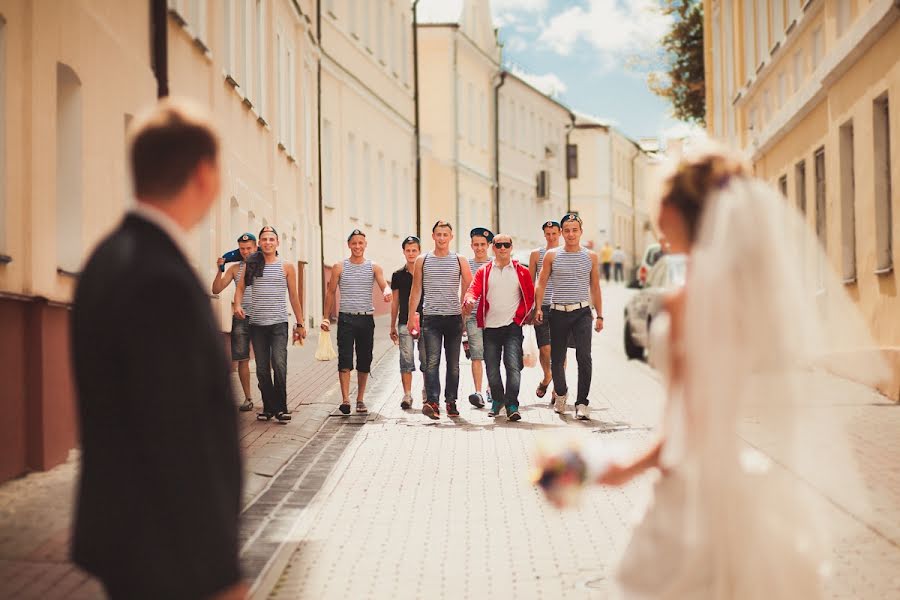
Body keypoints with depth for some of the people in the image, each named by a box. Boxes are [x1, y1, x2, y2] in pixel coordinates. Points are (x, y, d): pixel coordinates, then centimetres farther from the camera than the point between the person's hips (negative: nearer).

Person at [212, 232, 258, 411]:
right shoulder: (235, 268, 9)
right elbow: (216, 289, 6)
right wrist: (220, 270, -8)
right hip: (240, 318, 2)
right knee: (242, 360, 1)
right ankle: (247, 398, 10)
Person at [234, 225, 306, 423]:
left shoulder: (286, 267, 6)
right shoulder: (252, 265, 9)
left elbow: (293, 297, 9)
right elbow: (240, 288, 7)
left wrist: (300, 323, 9)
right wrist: (237, 305, -14)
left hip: (279, 324, -2)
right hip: (257, 324, 2)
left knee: (279, 365, -15)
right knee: (262, 369, 5)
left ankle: (281, 408, -8)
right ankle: (269, 407, 14)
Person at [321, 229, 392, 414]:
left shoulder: (374, 268, 5)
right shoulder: (339, 267, 4)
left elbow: (384, 285, -8)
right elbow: (330, 292, 9)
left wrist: (386, 292, -32)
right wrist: (326, 317, 4)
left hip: (366, 318, 1)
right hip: (346, 318, -1)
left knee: (364, 361, 7)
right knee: (345, 360, -11)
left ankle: (360, 399, 17)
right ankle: (345, 400, -15)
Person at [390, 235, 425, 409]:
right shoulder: (398, 275, 9)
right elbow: (395, 302, 13)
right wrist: (393, 327, 12)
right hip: (404, 322, 1)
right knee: (406, 360, -3)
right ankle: (407, 395, -1)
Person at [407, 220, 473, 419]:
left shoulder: (459, 261, 6)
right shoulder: (422, 261, 7)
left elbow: (469, 288, 10)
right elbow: (416, 290, 10)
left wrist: (465, 310, 1)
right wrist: (411, 317, 6)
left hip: (454, 318, 1)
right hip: (431, 318, -1)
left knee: (453, 363, 6)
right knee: (432, 361, -14)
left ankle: (451, 401, 15)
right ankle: (432, 402, -22)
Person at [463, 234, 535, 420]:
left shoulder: (521, 271, 6)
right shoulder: (484, 271, 8)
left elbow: (530, 296, 11)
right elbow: (474, 289, -2)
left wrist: (520, 315, 0)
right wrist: (470, 300, -25)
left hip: (513, 326, -2)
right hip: (490, 326, 2)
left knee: (513, 365, -15)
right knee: (491, 367, 7)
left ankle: (512, 405, -15)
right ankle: (497, 400, 29)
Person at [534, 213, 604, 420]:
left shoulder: (591, 257, 7)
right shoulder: (552, 256, 5)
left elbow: (595, 287, 12)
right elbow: (541, 283, 8)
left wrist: (599, 315, 10)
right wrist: (538, 308, -4)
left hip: (582, 312, -1)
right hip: (558, 312, 1)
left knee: (584, 357, -15)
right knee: (557, 359, 7)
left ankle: (582, 403, -10)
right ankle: (560, 393, 34)